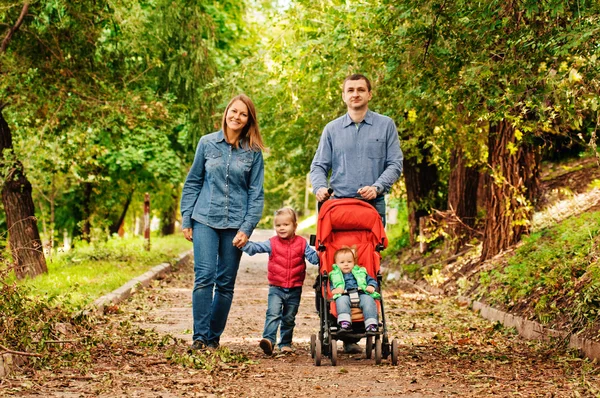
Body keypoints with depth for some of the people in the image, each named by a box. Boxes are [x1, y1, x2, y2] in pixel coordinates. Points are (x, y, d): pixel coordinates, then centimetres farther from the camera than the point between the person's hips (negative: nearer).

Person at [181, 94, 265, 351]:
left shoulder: (253, 152, 3)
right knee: (204, 277, -12)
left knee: (226, 283, 5)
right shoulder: (207, 143, 5)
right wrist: (186, 219, 4)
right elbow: (192, 182, 9)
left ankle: (214, 337, 14)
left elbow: (256, 194, 2)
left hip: (235, 224, 1)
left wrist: (246, 229, -7)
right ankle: (200, 337, -11)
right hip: (205, 220, -1)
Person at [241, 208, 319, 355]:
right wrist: (244, 243, -22)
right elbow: (255, 248, -6)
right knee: (273, 314, -17)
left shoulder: (302, 243, 1)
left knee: (289, 318, 13)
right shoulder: (272, 244, 0)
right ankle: (268, 340, -27)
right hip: (276, 288, -1)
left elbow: (313, 257, -2)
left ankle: (285, 343, 25)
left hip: (295, 289, 1)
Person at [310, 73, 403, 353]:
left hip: (373, 206, -1)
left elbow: (395, 164, 4)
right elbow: (319, 165, 12)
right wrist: (320, 186, -10)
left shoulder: (385, 126, 9)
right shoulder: (332, 129, 14)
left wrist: (377, 187, -13)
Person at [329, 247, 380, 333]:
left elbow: (371, 280, 24)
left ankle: (371, 325, -44)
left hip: (362, 294, 1)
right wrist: (334, 290, -8)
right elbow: (330, 286, 16)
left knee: (368, 300, -33)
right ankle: (345, 323, -54)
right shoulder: (335, 276, 29)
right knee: (341, 300, -38)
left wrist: (371, 287, 1)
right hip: (345, 295, -1)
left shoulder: (360, 272, 32)